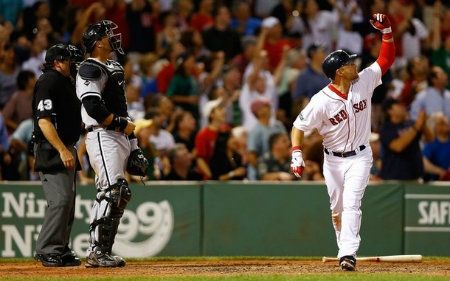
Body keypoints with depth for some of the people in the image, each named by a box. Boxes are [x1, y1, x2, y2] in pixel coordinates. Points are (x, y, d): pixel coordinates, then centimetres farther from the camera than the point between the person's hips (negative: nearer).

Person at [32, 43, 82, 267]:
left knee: (68, 202, 11)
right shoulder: (48, 82, -12)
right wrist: (62, 150, -26)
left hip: (67, 151, 10)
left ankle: (60, 250, 16)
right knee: (61, 200, -15)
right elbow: (44, 121, -21)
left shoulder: (66, 82, 19)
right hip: (51, 151, -10)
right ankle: (47, 251, -12)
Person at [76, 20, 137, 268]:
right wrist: (122, 123, -15)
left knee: (121, 193, 9)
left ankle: (103, 251, 12)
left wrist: (133, 145, 21)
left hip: (120, 137, 10)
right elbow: (93, 106, -20)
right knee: (111, 191, -19)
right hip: (102, 136, -10)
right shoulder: (90, 69, -8)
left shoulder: (114, 68, 22)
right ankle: (96, 252, -21)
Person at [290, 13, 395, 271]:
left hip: (360, 157, 0)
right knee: (337, 209, 10)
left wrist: (386, 31, -17)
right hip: (333, 160, 0)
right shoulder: (322, 101, -19)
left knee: (351, 204, -15)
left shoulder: (364, 82, -9)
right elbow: (299, 127, -12)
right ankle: (346, 251, 28)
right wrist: (296, 154, -26)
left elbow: (386, 59, -4)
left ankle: (348, 255, -23)